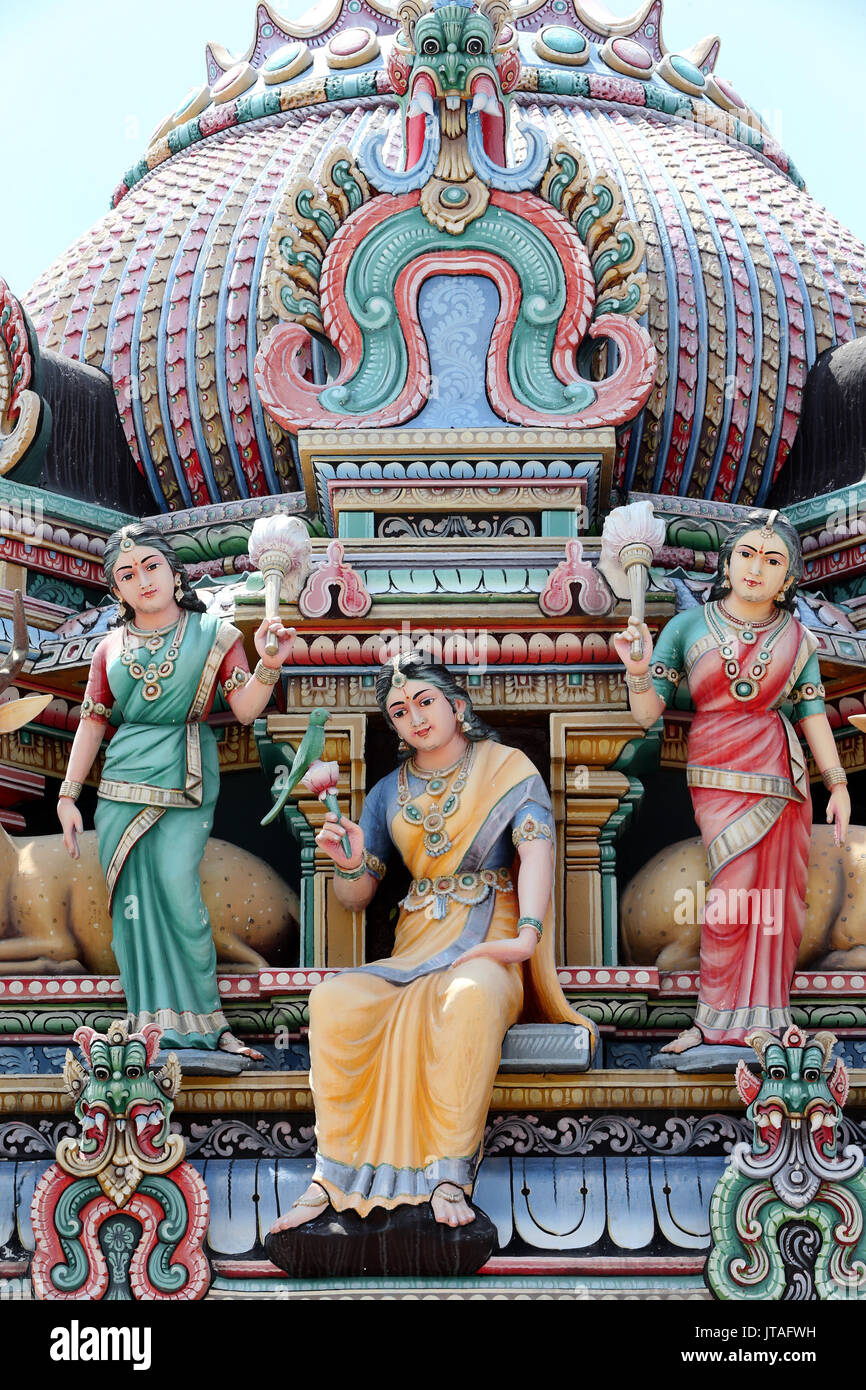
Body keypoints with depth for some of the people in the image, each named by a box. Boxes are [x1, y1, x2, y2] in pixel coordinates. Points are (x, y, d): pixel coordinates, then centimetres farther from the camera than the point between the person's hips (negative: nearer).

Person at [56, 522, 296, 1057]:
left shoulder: (213, 635, 4)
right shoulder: (112, 648, 12)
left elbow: (245, 709, -3)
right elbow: (92, 722, 15)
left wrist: (268, 666, -21)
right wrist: (68, 795, 11)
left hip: (185, 788, -3)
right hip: (122, 790, 3)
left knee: (178, 894, -15)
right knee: (132, 906, -1)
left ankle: (203, 1024, -4)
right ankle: (152, 1029, 7)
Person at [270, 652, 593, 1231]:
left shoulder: (508, 769, 6)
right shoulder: (389, 793, 17)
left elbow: (536, 850, -11)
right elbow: (356, 898, 18)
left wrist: (527, 935, -28)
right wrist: (351, 864, -7)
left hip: (488, 944, -4)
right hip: (417, 945, 4)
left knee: (471, 995, -40)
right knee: (334, 999, -27)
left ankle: (450, 1178, -36)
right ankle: (332, 1178, -25)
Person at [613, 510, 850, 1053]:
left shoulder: (796, 639, 7)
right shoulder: (688, 626, 2)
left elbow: (813, 714, 9)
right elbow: (648, 713, -1)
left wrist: (837, 784, 5)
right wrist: (638, 671, -20)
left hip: (781, 777, 2)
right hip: (718, 778, -2)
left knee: (775, 897, 2)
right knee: (734, 895, -9)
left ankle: (764, 1018, 14)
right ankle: (718, 1018, 4)